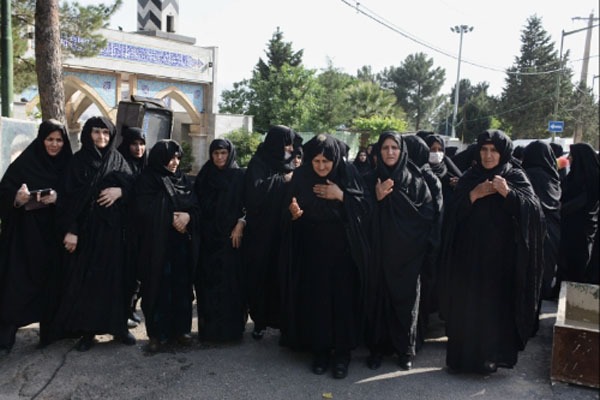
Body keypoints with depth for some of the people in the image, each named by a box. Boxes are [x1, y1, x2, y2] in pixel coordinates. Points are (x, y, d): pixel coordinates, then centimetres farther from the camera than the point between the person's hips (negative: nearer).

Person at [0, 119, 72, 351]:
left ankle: (50, 329, 20)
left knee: (51, 280, 7)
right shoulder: (25, 163, -2)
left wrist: (58, 197, -17)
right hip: (26, 232, -2)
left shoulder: (68, 165, 6)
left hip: (53, 233, 3)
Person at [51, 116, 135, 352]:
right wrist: (70, 229, -13)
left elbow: (133, 187, 4)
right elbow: (70, 197, -5)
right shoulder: (79, 161, 1)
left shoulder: (118, 160, 7)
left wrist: (120, 191, -18)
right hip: (86, 228, -1)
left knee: (114, 276, 5)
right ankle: (87, 330, 12)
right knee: (85, 278, 1)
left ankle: (118, 325, 16)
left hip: (112, 229, 2)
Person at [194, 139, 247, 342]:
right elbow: (196, 202, 11)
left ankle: (230, 327, 5)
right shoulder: (204, 175, 11)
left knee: (230, 279, -3)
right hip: (207, 236, 3)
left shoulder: (239, 176, 2)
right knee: (207, 280, 3)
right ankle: (208, 326, 11)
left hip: (230, 236, -3)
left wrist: (240, 225, -13)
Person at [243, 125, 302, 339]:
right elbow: (255, 190, -21)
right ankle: (259, 320, 15)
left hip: (283, 229, 4)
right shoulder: (258, 162, -4)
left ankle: (280, 318, 17)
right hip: (261, 231, -4)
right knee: (260, 274, 2)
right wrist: (282, 180, -14)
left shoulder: (288, 163, 11)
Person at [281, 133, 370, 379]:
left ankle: (342, 353, 16)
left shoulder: (348, 172, -8)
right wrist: (293, 213, -20)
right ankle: (320, 350, 20)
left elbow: (366, 206, -8)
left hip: (343, 249, -1)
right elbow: (291, 212, 2)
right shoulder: (301, 177, -5)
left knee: (342, 299, 2)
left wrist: (341, 195, -20)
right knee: (315, 300, 5)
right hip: (312, 249, 1)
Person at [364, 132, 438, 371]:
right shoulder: (371, 180, 5)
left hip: (408, 250, -1)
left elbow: (429, 213, -6)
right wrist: (377, 198, -13)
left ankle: (406, 348, 20)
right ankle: (378, 347, 17)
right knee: (379, 295, 4)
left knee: (406, 296, 5)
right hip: (380, 250, 1)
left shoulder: (416, 179, 0)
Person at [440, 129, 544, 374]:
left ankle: (491, 357, 19)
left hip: (501, 255, -2)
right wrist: (473, 195, -13)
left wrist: (507, 193, -24)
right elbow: (453, 214, 0)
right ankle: (462, 356, 17)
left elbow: (534, 209, -12)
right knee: (465, 305, 4)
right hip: (469, 254, 2)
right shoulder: (469, 178, 7)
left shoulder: (516, 177, 1)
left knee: (495, 305, 3)